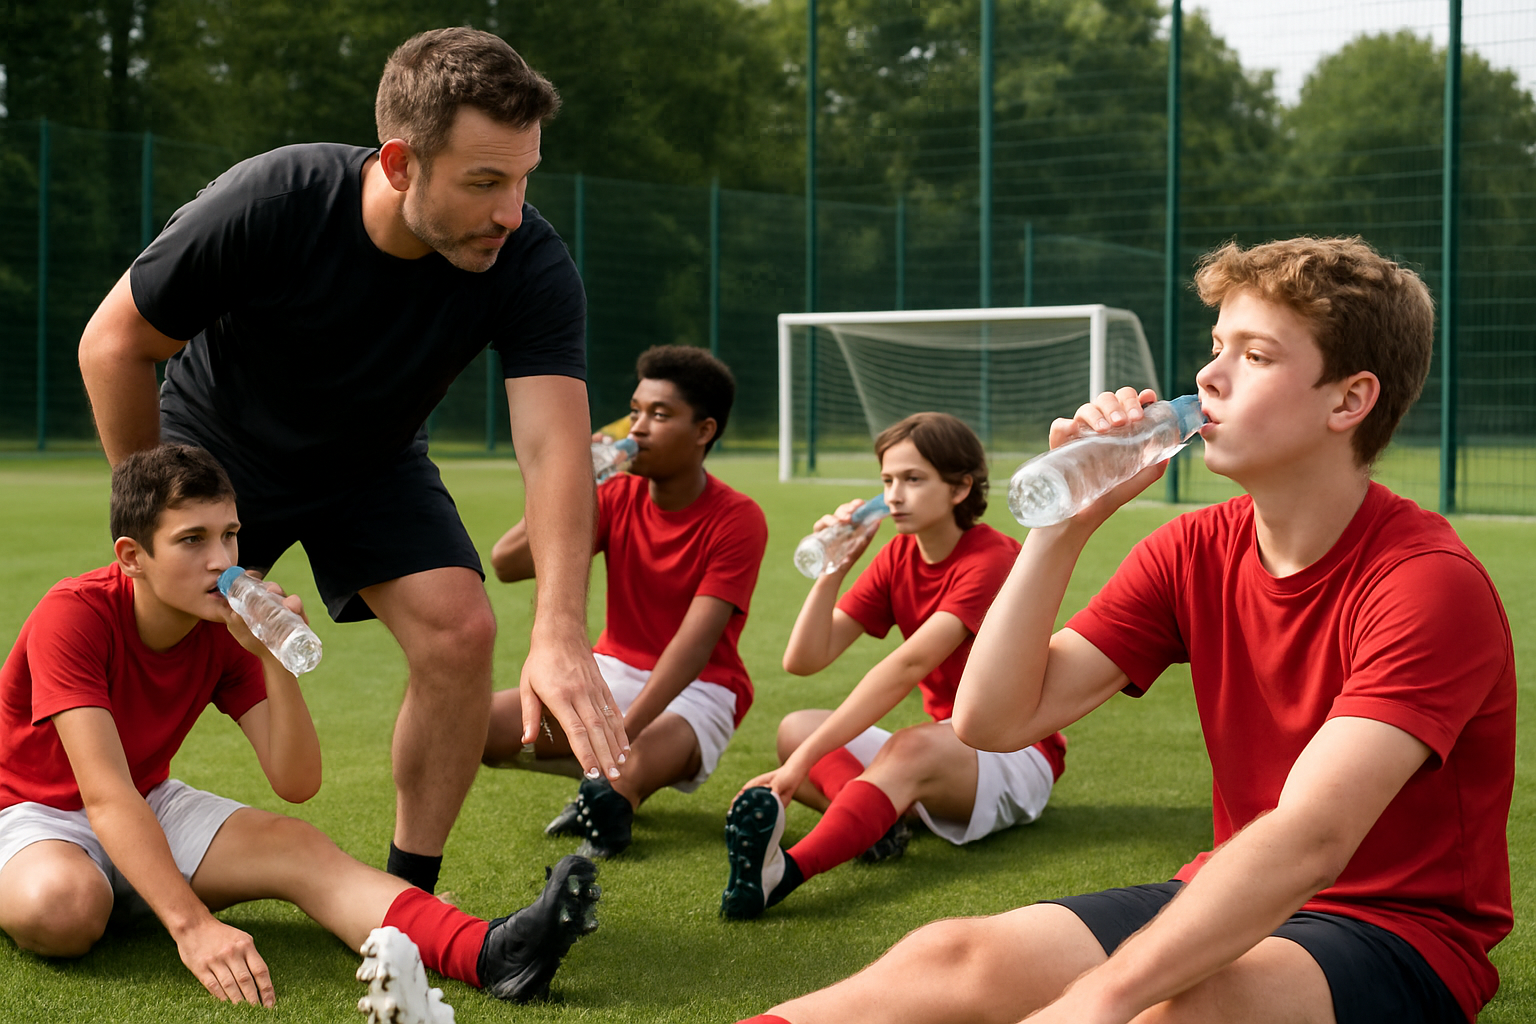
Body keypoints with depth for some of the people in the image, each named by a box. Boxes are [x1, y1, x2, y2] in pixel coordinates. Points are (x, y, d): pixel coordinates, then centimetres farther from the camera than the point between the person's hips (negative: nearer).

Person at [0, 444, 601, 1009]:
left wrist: (275, 658, -28)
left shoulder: (225, 629, -8)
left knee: (295, 846, -23)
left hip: (148, 809, 5)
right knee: (62, 907, -46)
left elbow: (296, 784, -13)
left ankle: (486, 954, -39)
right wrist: (192, 926, -46)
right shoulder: (73, 616, -27)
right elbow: (105, 794, -36)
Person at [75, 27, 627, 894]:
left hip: (373, 465, 2)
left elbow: (554, 446, -38)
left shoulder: (530, 263, -30)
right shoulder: (266, 206, -34)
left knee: (460, 629, -19)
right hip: (217, 445, -1)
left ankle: (410, 891, -3)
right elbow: (116, 342, -19)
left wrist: (561, 633, -52)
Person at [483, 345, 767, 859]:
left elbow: (695, 642, -25)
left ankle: (614, 792, -2)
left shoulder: (737, 520, -15)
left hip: (697, 690, -5)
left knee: (629, 776, -38)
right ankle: (607, 778, 2)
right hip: (613, 671, 6)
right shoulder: (618, 497, -1)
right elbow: (506, 564, -8)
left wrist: (623, 730, -35)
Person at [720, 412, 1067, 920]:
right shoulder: (897, 559, 5)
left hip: (1017, 757, -8)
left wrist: (805, 760, -38)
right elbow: (803, 660, -1)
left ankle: (780, 873, -63)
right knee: (795, 728, -10)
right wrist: (834, 566, -14)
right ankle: (877, 819, -39)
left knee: (911, 747, -40)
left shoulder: (992, 559, -18)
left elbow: (906, 666, -31)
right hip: (944, 747, 8)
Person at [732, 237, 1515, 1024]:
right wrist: (1069, 521, -11)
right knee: (950, 956, -18)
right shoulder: (1196, 551, 4)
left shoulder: (1429, 582, -18)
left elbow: (1308, 837, -31)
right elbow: (992, 719, -1)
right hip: (1240, 901, 7)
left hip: (1401, 938, -6)